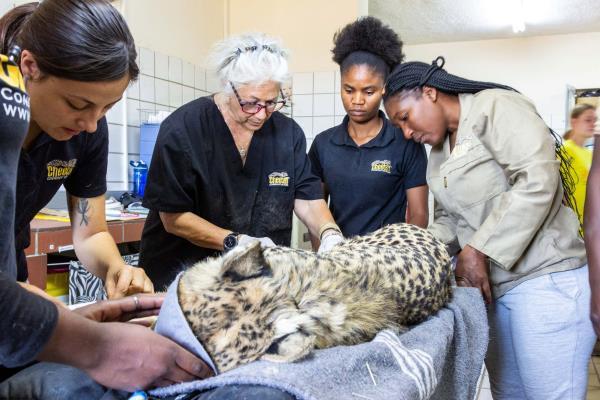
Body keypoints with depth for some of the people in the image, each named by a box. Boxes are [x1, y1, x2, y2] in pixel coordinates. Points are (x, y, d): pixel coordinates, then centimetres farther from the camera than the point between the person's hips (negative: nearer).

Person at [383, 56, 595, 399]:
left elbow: (538, 181, -22)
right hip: (493, 284, 8)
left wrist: (479, 250, -20)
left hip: (546, 279, -8)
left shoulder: (495, 107, -10)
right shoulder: (440, 151, 16)